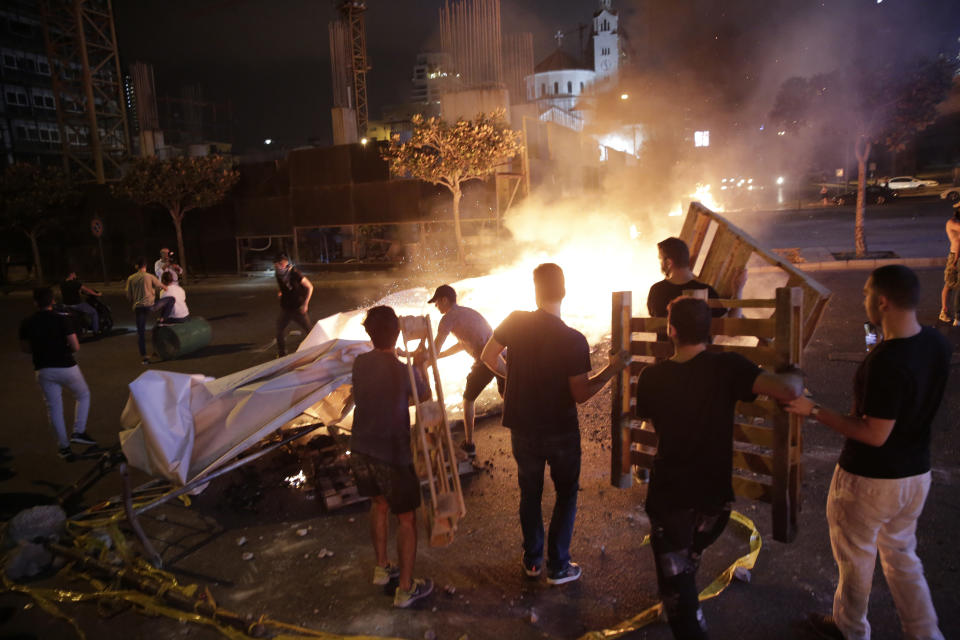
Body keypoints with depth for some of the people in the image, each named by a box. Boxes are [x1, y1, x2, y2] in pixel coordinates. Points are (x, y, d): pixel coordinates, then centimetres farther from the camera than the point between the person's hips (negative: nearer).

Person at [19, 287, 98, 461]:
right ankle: (78, 432, 9)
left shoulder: (27, 324, -3)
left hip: (44, 370, 3)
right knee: (83, 396, 20)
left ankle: (64, 447, 15)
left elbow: (25, 348, 8)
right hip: (66, 367, -3)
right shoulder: (62, 320, -13)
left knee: (54, 408, 11)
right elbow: (75, 347, -15)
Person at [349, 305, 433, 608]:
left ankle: (382, 569, 41)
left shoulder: (360, 363, -6)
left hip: (361, 451, 6)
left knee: (379, 505, 26)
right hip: (392, 457, -5)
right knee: (406, 518, 11)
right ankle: (406, 589, 20)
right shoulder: (404, 372, -21)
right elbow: (424, 394, 0)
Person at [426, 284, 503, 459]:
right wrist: (437, 356, 37)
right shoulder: (468, 312, 25)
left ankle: (469, 445, 21)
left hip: (486, 361, -7)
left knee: (468, 400, 15)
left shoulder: (448, 318, -1)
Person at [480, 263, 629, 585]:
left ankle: (532, 559, 34)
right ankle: (558, 567, 23)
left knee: (530, 492, 20)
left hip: (523, 428, 3)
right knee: (566, 494, 17)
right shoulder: (574, 340, -20)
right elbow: (580, 394, -17)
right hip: (561, 431, -3)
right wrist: (611, 369, -7)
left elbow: (488, 357, 0)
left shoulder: (516, 321, -11)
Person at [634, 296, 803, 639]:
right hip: (715, 495, 3)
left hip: (669, 495, -3)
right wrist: (796, 376, -5)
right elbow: (788, 390, -28)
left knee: (674, 579, 12)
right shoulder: (727, 367, -19)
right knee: (686, 563, 32)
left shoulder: (651, 377, -14)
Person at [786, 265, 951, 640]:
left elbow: (875, 435, -26)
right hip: (917, 472, 7)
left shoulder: (886, 363, -32)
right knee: (901, 554, 26)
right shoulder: (937, 344, -6)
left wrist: (815, 412, -21)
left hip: (870, 480, -7)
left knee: (855, 557, 17)